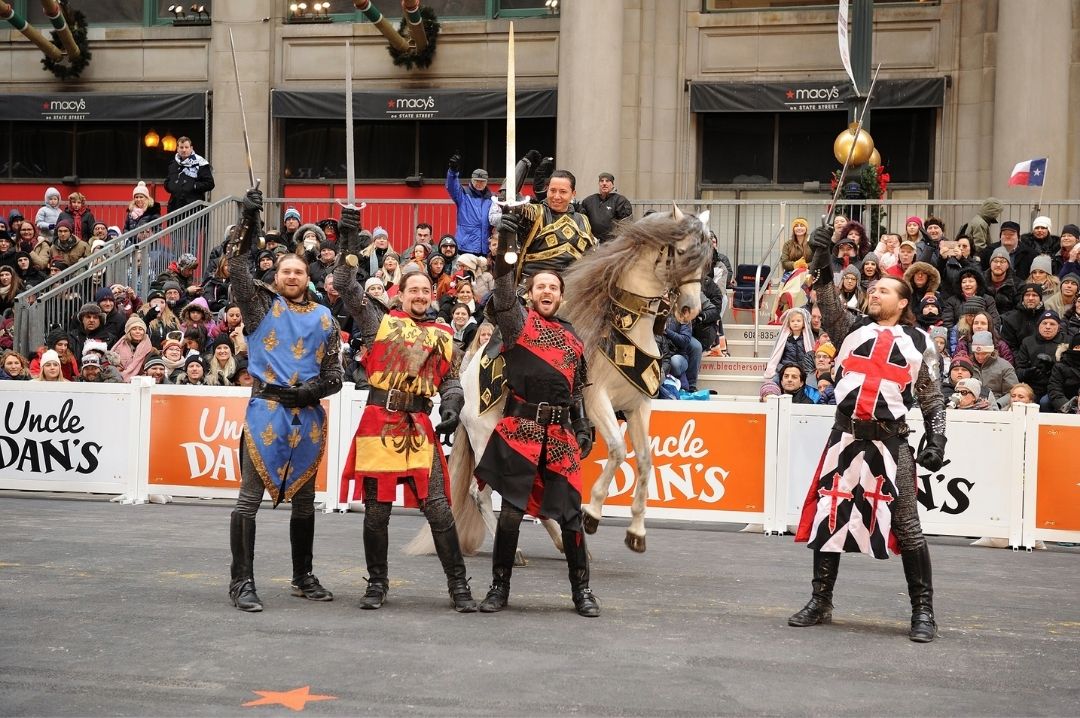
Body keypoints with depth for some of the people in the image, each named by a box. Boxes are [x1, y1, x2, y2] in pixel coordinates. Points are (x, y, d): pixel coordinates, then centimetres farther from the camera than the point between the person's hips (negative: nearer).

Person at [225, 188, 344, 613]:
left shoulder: (323, 319, 12)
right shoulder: (261, 305, 5)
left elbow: (334, 375, 10)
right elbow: (238, 268, -11)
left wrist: (312, 390, -10)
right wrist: (249, 220, -19)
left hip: (309, 415, 4)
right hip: (266, 410, -4)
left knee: (304, 499, 14)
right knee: (249, 498, -7)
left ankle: (303, 578, 26)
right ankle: (242, 582, -4)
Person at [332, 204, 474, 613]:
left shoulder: (442, 337, 15)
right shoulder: (380, 322, 9)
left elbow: (450, 382, 14)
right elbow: (346, 288, 2)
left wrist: (451, 410, -6)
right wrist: (349, 243, -5)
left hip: (420, 428, 1)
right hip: (378, 425, -1)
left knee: (438, 509, -5)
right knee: (376, 511, 3)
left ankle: (458, 586, 3)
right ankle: (377, 584, 18)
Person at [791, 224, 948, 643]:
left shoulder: (917, 343, 11)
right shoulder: (853, 329, 14)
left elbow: (932, 398, 10)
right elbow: (829, 305, -4)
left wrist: (937, 441, -2)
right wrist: (822, 262, -18)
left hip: (890, 440, -2)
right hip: (846, 435, 2)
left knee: (906, 526, -5)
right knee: (828, 519, 5)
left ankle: (923, 611, 2)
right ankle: (820, 602, 16)